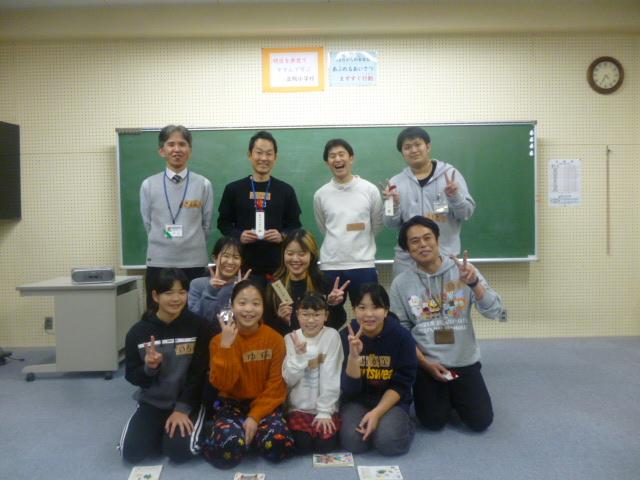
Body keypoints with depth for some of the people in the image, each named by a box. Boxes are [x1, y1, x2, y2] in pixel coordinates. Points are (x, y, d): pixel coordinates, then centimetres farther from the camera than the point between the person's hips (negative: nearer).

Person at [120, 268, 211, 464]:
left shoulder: (198, 326, -12)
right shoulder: (138, 332, -7)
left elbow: (199, 373, -10)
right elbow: (131, 376, -1)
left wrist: (182, 409, -16)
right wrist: (149, 368, -22)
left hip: (188, 402, -2)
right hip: (152, 403, 2)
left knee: (180, 450, -22)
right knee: (131, 451, -14)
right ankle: (159, 432, 18)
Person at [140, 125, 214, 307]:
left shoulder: (204, 184, -1)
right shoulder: (148, 185, 1)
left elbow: (206, 224, 6)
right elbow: (148, 224, 9)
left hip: (194, 263, 0)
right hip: (159, 263, 1)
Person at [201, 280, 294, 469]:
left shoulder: (275, 339, -6)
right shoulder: (220, 340, -5)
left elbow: (275, 386, -5)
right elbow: (221, 384, -14)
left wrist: (255, 416, -16)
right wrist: (226, 346, -24)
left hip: (264, 405, 2)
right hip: (232, 403, -1)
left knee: (278, 444, -26)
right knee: (228, 446, -32)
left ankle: (251, 432, 3)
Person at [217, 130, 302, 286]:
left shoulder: (286, 190, 8)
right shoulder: (233, 189, 6)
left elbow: (295, 225, 10)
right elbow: (223, 223, 9)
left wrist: (282, 236, -10)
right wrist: (239, 235, -10)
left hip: (278, 266, 1)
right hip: (244, 266, 0)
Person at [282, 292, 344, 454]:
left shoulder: (332, 336, -9)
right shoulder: (290, 339, -1)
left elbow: (330, 377, -10)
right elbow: (288, 380, -7)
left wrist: (324, 411, -13)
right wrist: (299, 355, -22)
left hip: (325, 407, -1)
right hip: (298, 407, 1)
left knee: (326, 443, -19)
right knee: (302, 444, -20)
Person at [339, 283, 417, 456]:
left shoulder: (402, 336, -14)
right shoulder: (346, 336, -12)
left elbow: (401, 385, -8)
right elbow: (349, 389, -14)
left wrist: (377, 413, -21)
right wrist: (353, 356, -31)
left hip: (391, 400, -1)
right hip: (356, 400, 1)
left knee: (388, 441, -26)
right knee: (353, 440, -24)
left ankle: (403, 423, 7)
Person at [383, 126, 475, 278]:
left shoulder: (450, 174, 1)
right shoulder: (396, 182, 4)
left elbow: (467, 212, -2)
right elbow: (392, 223, 3)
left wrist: (455, 197, -21)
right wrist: (393, 204, -16)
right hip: (406, 260, 1)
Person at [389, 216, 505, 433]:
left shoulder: (464, 271, -8)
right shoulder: (401, 283, -7)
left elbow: (496, 313, -15)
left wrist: (474, 283, -31)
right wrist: (425, 363, -10)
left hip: (465, 362, 1)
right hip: (426, 364, 0)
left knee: (480, 422, -1)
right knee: (433, 423, 0)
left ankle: (455, 396, 31)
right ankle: (443, 397, 32)